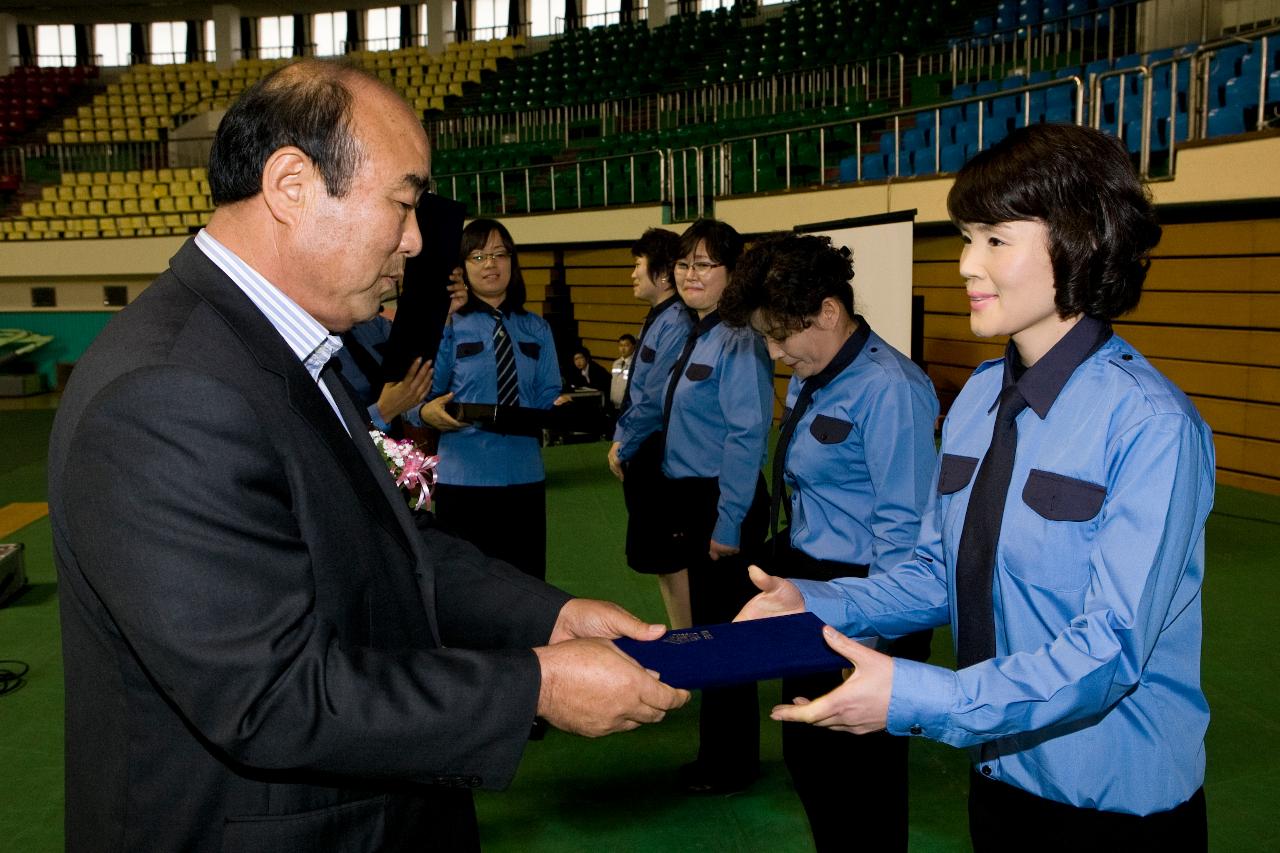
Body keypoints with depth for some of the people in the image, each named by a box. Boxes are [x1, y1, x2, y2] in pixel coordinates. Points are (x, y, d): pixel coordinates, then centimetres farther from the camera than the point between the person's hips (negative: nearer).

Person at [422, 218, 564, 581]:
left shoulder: (536, 330, 11)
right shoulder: (448, 325, 0)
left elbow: (547, 399, 6)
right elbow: (423, 397, -3)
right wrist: (428, 413, -25)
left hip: (525, 474, 3)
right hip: (465, 475, -3)